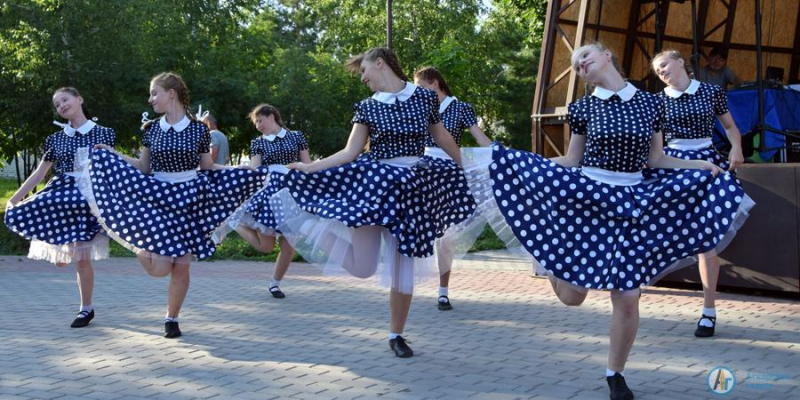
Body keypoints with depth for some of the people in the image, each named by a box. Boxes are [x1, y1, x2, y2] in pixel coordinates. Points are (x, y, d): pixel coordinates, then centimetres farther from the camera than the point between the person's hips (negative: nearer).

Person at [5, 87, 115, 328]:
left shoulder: (103, 134, 2)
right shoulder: (55, 139, 11)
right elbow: (38, 174, 11)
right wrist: (14, 198, 5)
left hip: (88, 197, -3)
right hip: (60, 196, 3)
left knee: (82, 258, -3)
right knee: (60, 257, -6)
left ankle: (86, 309, 9)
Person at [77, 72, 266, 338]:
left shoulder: (198, 130, -2)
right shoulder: (151, 129, 2)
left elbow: (208, 168, 8)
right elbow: (144, 169, 7)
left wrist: (239, 171, -4)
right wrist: (113, 155, -2)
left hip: (189, 199, 0)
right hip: (157, 199, 0)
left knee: (181, 266, 1)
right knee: (160, 268, -10)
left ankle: (172, 318, 19)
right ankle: (138, 248, 24)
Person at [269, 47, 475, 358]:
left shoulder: (425, 97, 4)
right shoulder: (367, 107, 4)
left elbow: (442, 138, 16)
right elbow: (350, 153, 2)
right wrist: (309, 167, -6)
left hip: (413, 188, 0)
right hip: (374, 184, 0)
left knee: (404, 269, 3)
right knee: (363, 267, -7)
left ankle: (396, 335, 20)